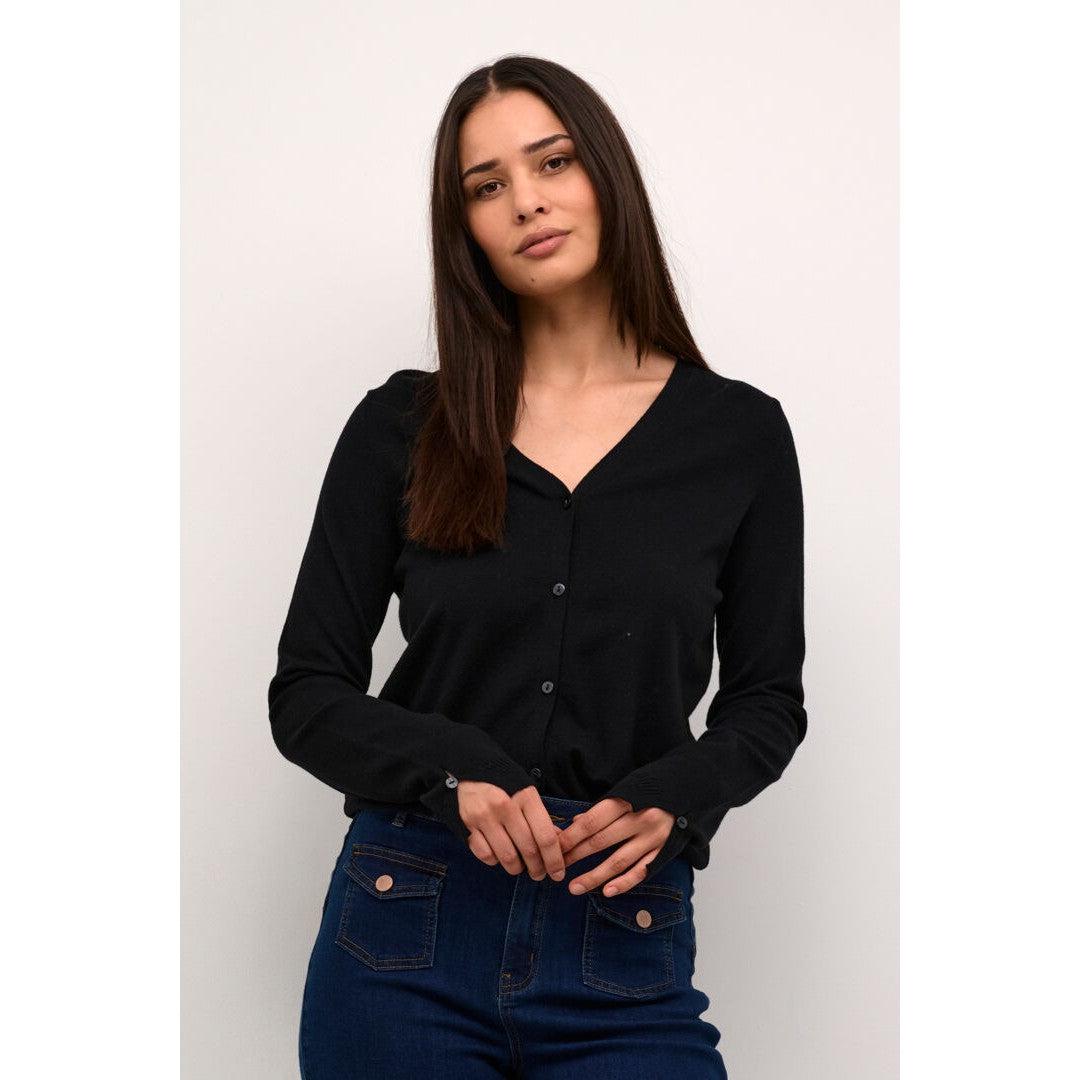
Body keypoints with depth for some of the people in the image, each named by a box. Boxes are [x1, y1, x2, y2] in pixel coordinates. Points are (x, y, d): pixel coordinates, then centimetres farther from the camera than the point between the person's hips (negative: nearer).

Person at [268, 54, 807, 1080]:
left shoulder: (739, 434, 1)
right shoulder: (399, 427, 1)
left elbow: (767, 698, 7)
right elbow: (307, 694, 2)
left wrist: (670, 801, -12)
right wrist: (456, 771, -16)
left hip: (626, 948, 0)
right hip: (407, 933, 0)